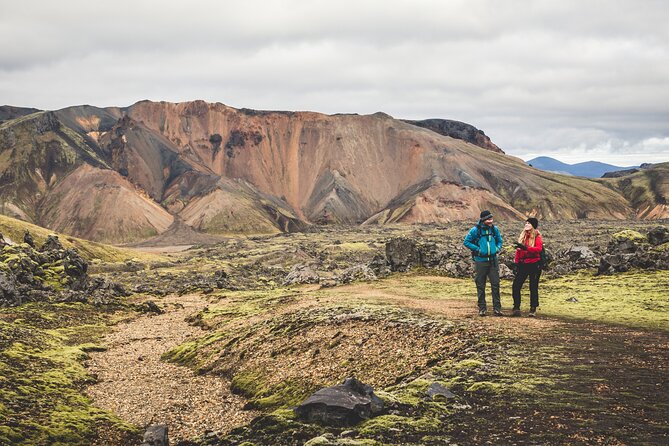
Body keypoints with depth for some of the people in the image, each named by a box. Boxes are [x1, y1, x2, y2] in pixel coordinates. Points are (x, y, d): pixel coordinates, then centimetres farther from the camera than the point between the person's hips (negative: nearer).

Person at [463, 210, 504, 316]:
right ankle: (482, 308, 14)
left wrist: (498, 248, 1)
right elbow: (466, 242, -1)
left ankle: (497, 308, 3)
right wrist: (477, 249, -10)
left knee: (495, 284, -2)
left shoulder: (494, 229, 4)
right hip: (480, 261, -2)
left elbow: (499, 240, 20)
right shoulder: (475, 230, -7)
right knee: (480, 286, 5)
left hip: (493, 260, 3)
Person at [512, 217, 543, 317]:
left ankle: (533, 310, 10)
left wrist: (525, 248, -32)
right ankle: (516, 308, 1)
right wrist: (517, 263, 10)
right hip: (523, 264, 5)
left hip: (534, 265, -5)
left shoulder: (537, 236, -5)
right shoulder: (522, 235, 11)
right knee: (516, 286, -4)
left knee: (533, 288, 2)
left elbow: (539, 249, -22)